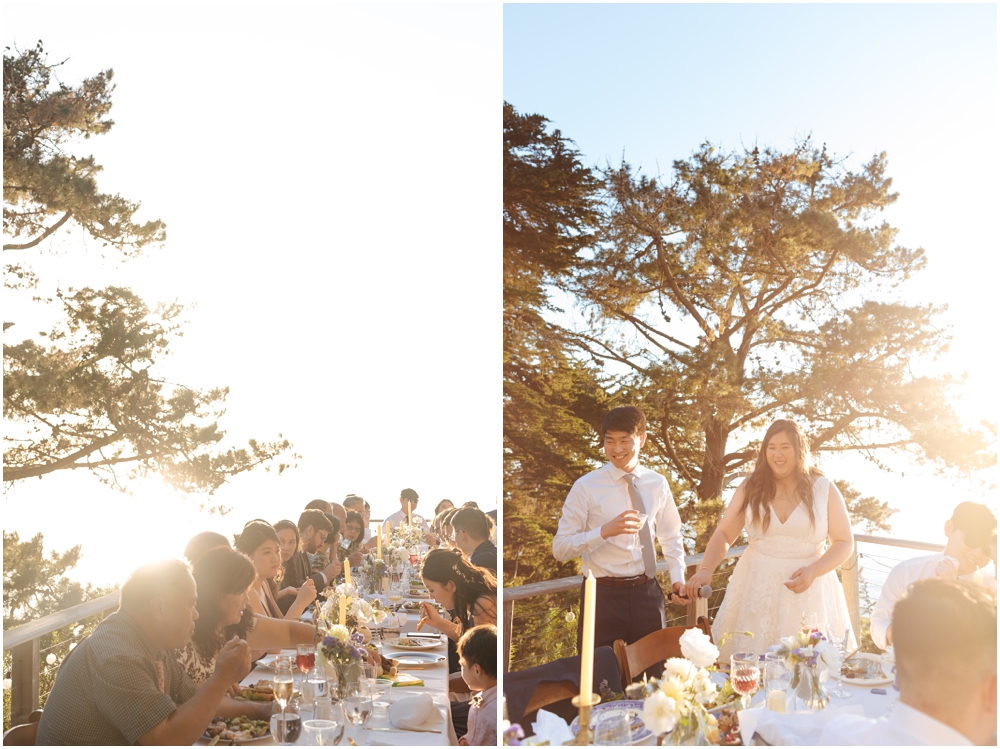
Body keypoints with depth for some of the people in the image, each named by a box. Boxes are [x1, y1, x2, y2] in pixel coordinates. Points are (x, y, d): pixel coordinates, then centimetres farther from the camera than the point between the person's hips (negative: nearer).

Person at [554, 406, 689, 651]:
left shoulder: (657, 485, 5)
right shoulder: (586, 487, -7)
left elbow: (671, 537, 17)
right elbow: (560, 548, -11)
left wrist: (678, 579, 2)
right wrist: (605, 531, -23)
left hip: (647, 594, 4)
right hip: (603, 596, -3)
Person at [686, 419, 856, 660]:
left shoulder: (824, 489, 1)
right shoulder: (751, 487, 3)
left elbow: (845, 543, 3)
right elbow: (724, 534, 2)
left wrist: (813, 571, -13)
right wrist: (706, 570, -15)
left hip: (808, 591, -1)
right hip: (757, 589, 1)